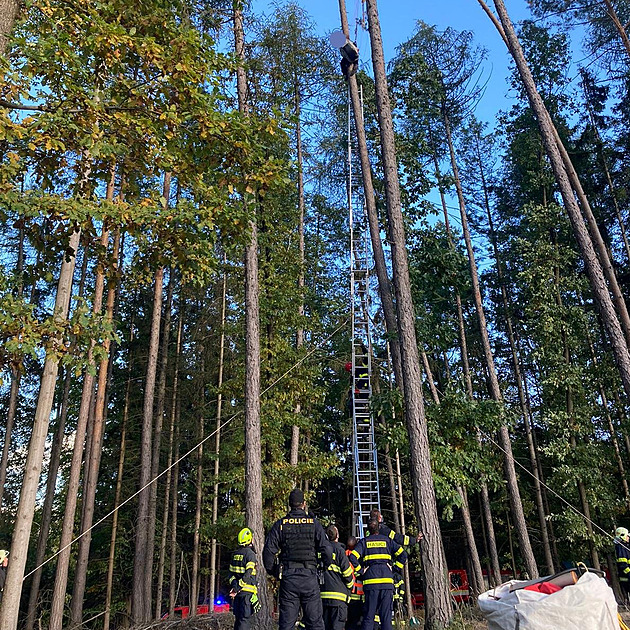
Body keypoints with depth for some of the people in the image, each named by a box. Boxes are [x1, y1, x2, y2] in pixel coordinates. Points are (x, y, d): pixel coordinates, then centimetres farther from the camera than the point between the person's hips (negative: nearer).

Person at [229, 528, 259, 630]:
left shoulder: (235, 554, 11)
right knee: (245, 619, -6)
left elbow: (231, 572, 10)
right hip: (247, 591, -7)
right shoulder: (250, 553, -12)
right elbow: (248, 574, -20)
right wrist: (237, 589, -17)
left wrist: (234, 585, 3)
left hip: (237, 591, 7)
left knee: (238, 618, 16)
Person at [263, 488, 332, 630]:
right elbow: (327, 550, -6)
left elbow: (268, 552, -2)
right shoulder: (314, 523, 1)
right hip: (309, 577, -1)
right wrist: (325, 568, 11)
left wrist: (274, 572, 11)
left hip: (288, 577, 1)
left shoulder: (280, 524, 3)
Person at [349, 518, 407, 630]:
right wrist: (394, 569, 7)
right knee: (386, 615, 6)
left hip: (370, 580, -1)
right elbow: (403, 555, 4)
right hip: (387, 580, 1)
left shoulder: (364, 542, 8)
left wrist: (361, 570, 2)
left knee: (368, 616, 4)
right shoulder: (387, 540, 11)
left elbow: (352, 557, -7)